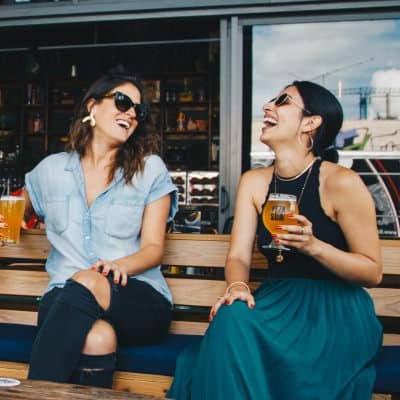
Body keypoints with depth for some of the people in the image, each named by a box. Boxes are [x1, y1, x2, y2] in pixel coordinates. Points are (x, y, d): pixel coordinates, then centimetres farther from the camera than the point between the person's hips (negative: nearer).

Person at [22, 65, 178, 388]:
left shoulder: (150, 169, 8)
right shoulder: (51, 169, 15)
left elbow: (153, 247, 2)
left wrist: (120, 265, -19)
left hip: (139, 298, 0)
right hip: (64, 299, 0)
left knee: (85, 284, -36)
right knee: (97, 337, -37)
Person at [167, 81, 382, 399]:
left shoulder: (342, 183, -10)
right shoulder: (254, 182, 7)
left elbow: (373, 272, -6)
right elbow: (239, 255, 1)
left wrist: (314, 246, -22)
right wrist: (237, 286, -23)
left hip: (336, 306, -4)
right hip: (277, 299, 4)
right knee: (232, 318, -29)